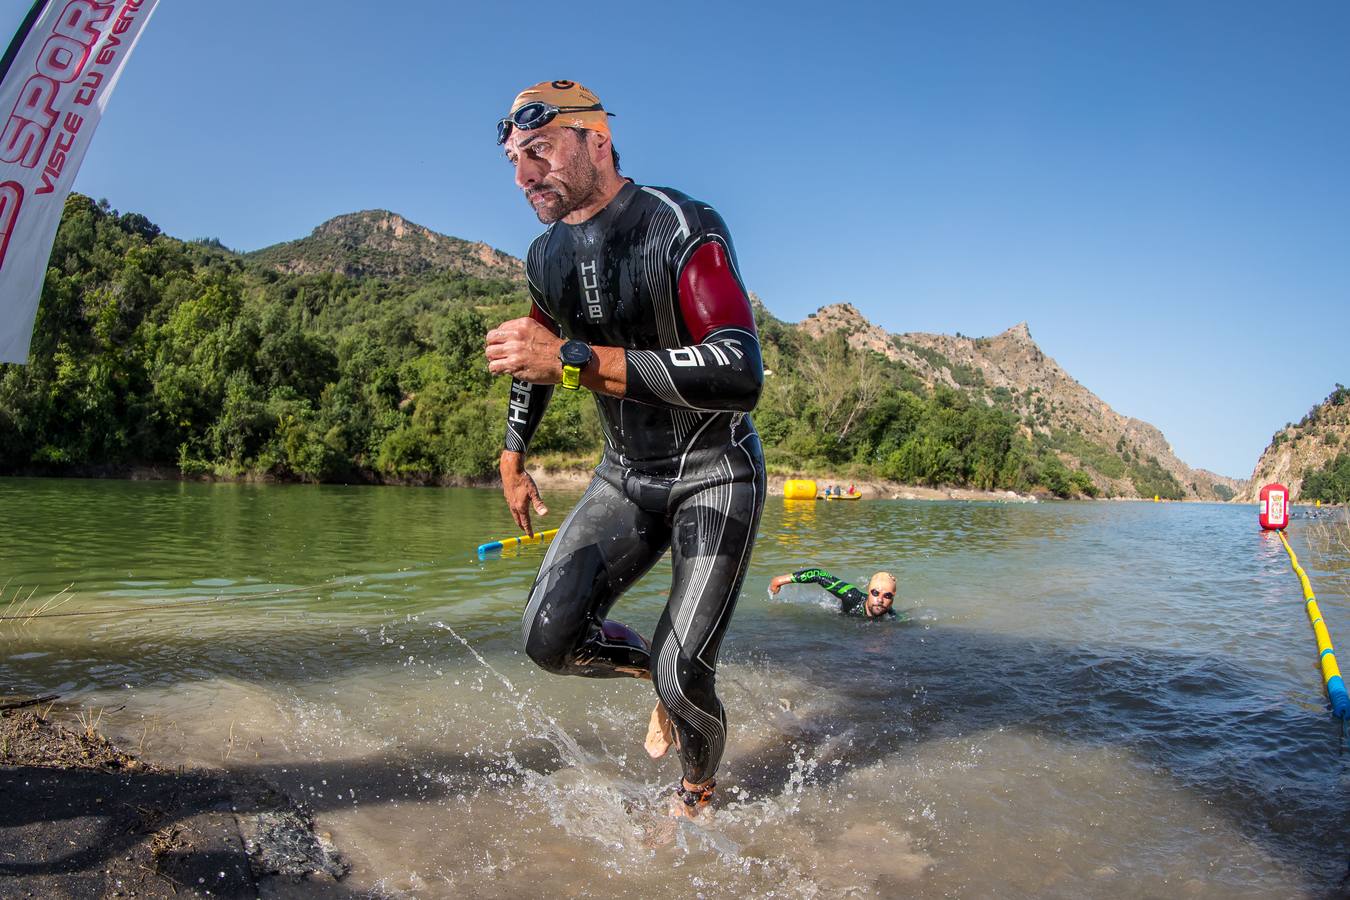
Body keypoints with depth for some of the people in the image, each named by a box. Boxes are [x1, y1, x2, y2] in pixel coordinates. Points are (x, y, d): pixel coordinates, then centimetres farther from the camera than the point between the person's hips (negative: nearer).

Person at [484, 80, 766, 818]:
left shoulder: (682, 230, -21)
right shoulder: (547, 256, 2)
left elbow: (740, 376, -36)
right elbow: (539, 356, 22)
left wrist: (575, 360, -40)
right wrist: (513, 456, 26)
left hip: (715, 475, -5)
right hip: (625, 475, 6)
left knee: (681, 678, -10)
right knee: (550, 636, -12)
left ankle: (696, 795, 25)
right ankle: (658, 671, 21)